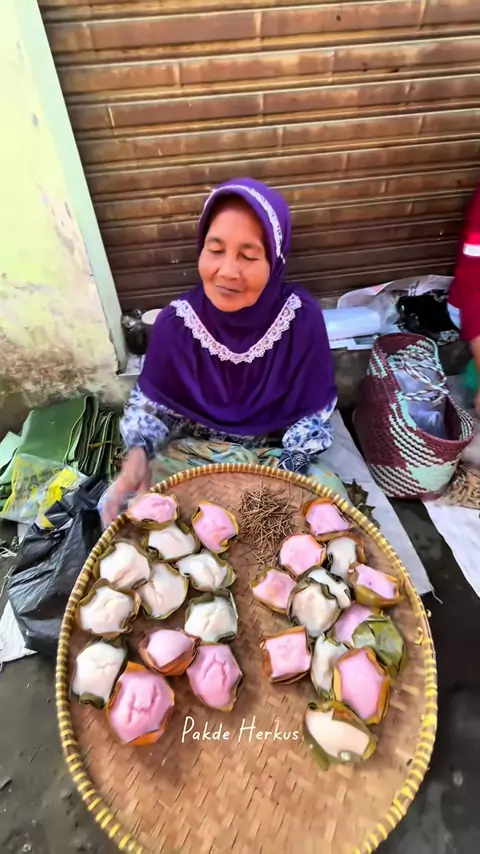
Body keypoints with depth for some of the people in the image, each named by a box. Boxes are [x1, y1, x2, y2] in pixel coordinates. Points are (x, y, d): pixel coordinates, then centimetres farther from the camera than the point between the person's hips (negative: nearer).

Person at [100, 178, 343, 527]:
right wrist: (139, 452, -24)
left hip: (278, 451, 0)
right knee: (121, 506, -17)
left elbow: (315, 411, -9)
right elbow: (153, 403, -4)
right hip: (195, 450, 1)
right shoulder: (176, 322, -16)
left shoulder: (302, 317, -18)